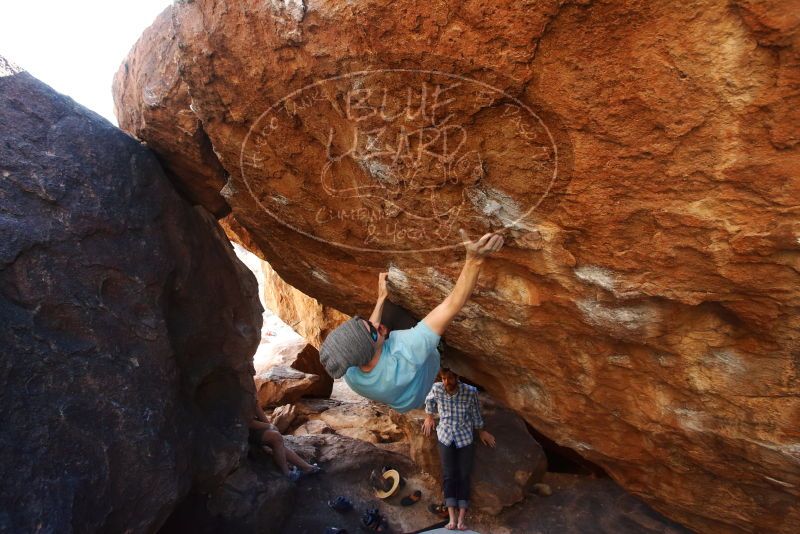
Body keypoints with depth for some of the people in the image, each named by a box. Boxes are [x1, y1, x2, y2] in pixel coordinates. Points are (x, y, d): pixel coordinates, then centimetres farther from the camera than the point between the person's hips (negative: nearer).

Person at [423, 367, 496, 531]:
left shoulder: (470, 391, -16)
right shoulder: (437, 389, -13)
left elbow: (475, 412, 1)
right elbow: (429, 400, 12)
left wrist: (481, 431, 12)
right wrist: (429, 416, 21)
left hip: (465, 437, -1)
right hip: (445, 436, 1)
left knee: (464, 476, -4)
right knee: (449, 476, -6)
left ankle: (461, 520, -3)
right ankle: (452, 519, -6)